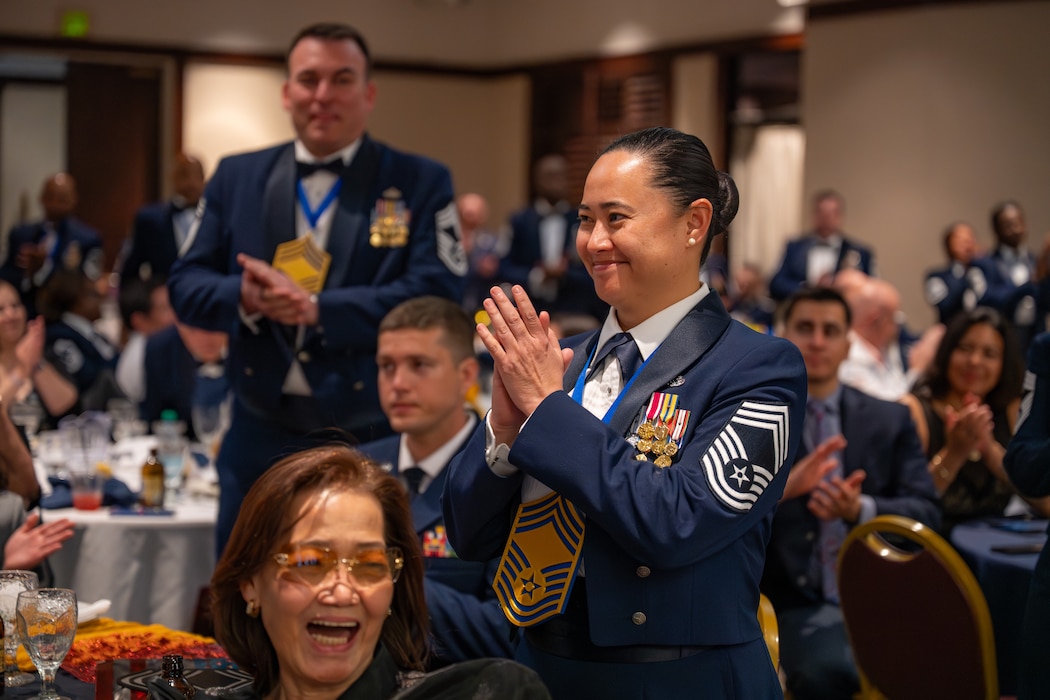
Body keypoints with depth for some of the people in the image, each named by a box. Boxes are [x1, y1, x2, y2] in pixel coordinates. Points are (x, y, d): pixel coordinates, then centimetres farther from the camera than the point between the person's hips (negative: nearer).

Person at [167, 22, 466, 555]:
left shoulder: (421, 183, -1)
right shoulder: (236, 176, 8)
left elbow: (436, 294, -13)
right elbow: (185, 285, 5)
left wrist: (316, 307, -21)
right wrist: (243, 297, -18)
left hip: (374, 444, -2)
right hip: (259, 442, 3)